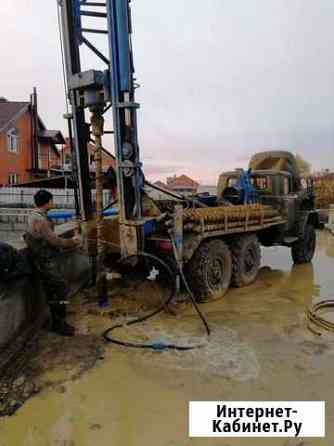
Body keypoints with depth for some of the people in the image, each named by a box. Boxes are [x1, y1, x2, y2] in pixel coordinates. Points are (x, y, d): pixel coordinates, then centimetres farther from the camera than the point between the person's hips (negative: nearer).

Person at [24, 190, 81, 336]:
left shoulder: (38, 216, 11)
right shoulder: (39, 219, -21)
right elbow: (54, 240, -22)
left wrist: (70, 241, 13)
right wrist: (72, 243, -8)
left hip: (48, 259, 10)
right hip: (45, 261, -10)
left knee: (52, 291, 14)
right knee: (62, 288, -6)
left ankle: (57, 323, 25)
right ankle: (59, 324, 4)